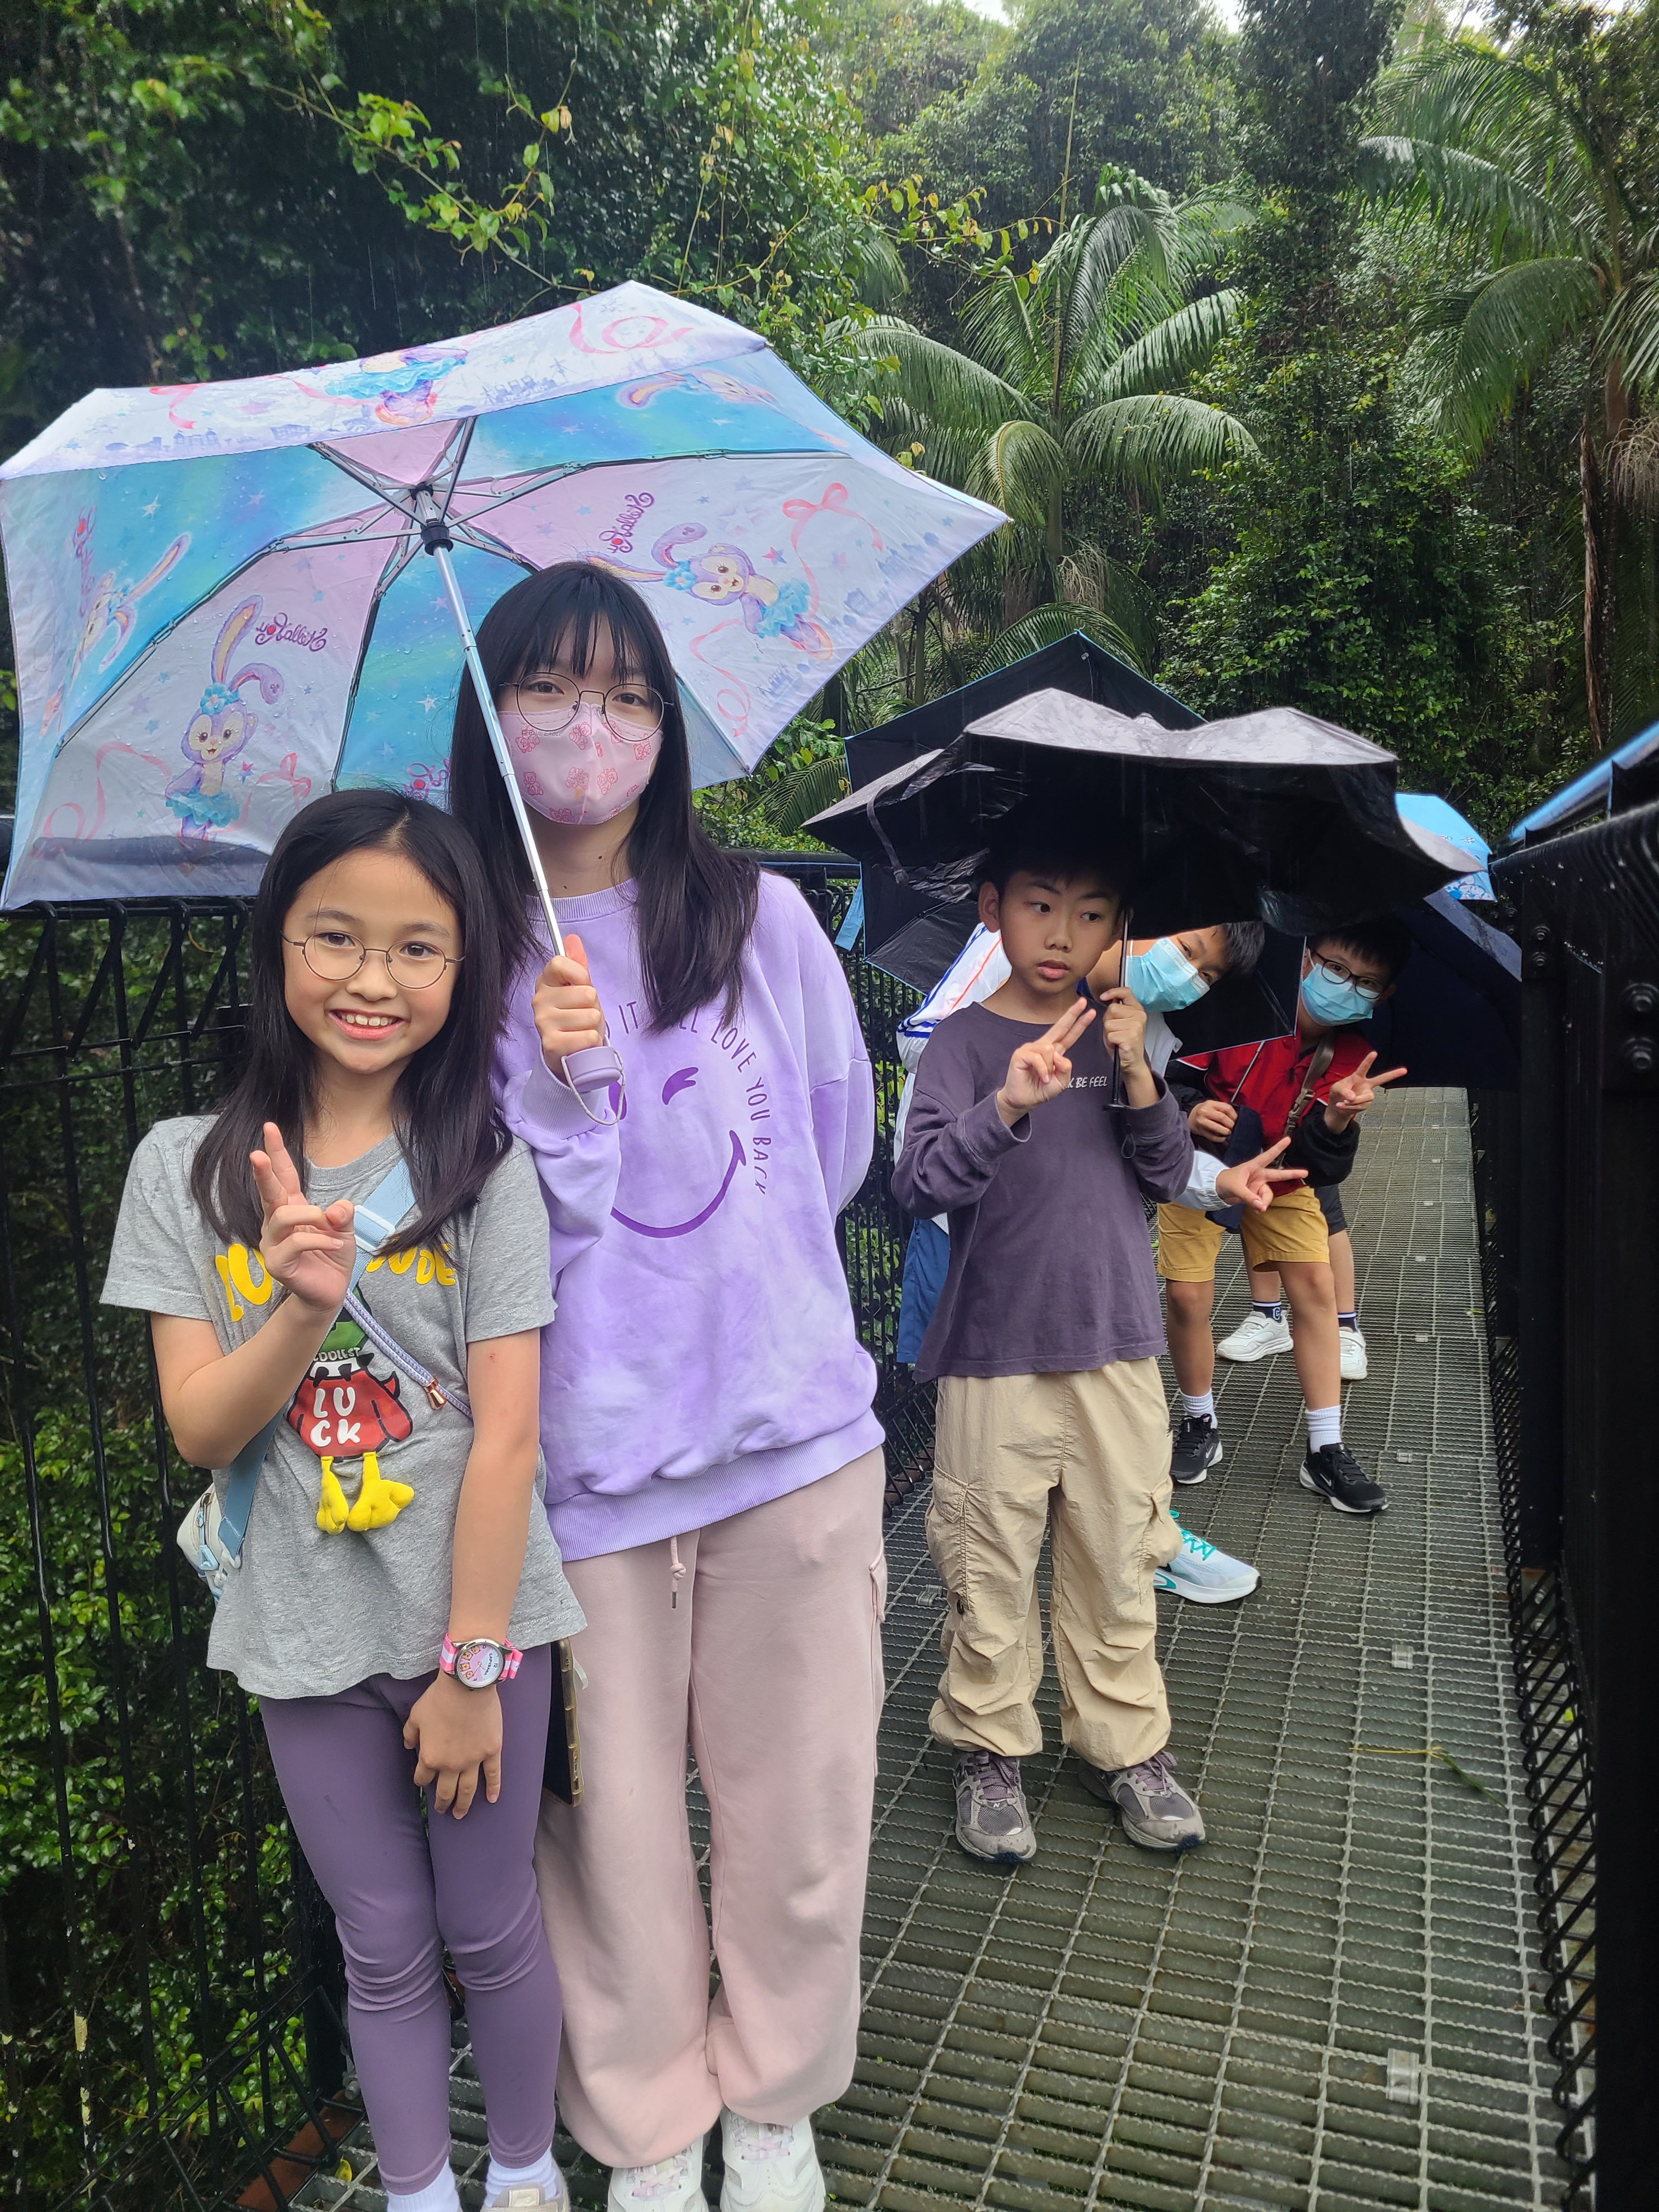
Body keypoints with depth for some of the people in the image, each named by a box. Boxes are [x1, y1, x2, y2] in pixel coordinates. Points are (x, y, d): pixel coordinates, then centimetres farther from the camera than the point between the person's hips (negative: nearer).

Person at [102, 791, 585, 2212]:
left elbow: (507, 1432, -11)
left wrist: (472, 1666, -11)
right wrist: (304, 1305, -26)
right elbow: (201, 1430, -7)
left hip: (475, 1613, -1)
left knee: (489, 1928, 15)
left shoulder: (483, 1164, -9)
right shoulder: (187, 1170, -4)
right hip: (308, 1632, 1)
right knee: (384, 1947, 17)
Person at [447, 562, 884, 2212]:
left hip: (794, 1430, 1)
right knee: (615, 1827, 11)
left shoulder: (761, 918, 2)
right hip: (581, 1458, -1)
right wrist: (560, 1084, -19)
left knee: (801, 1807, 12)